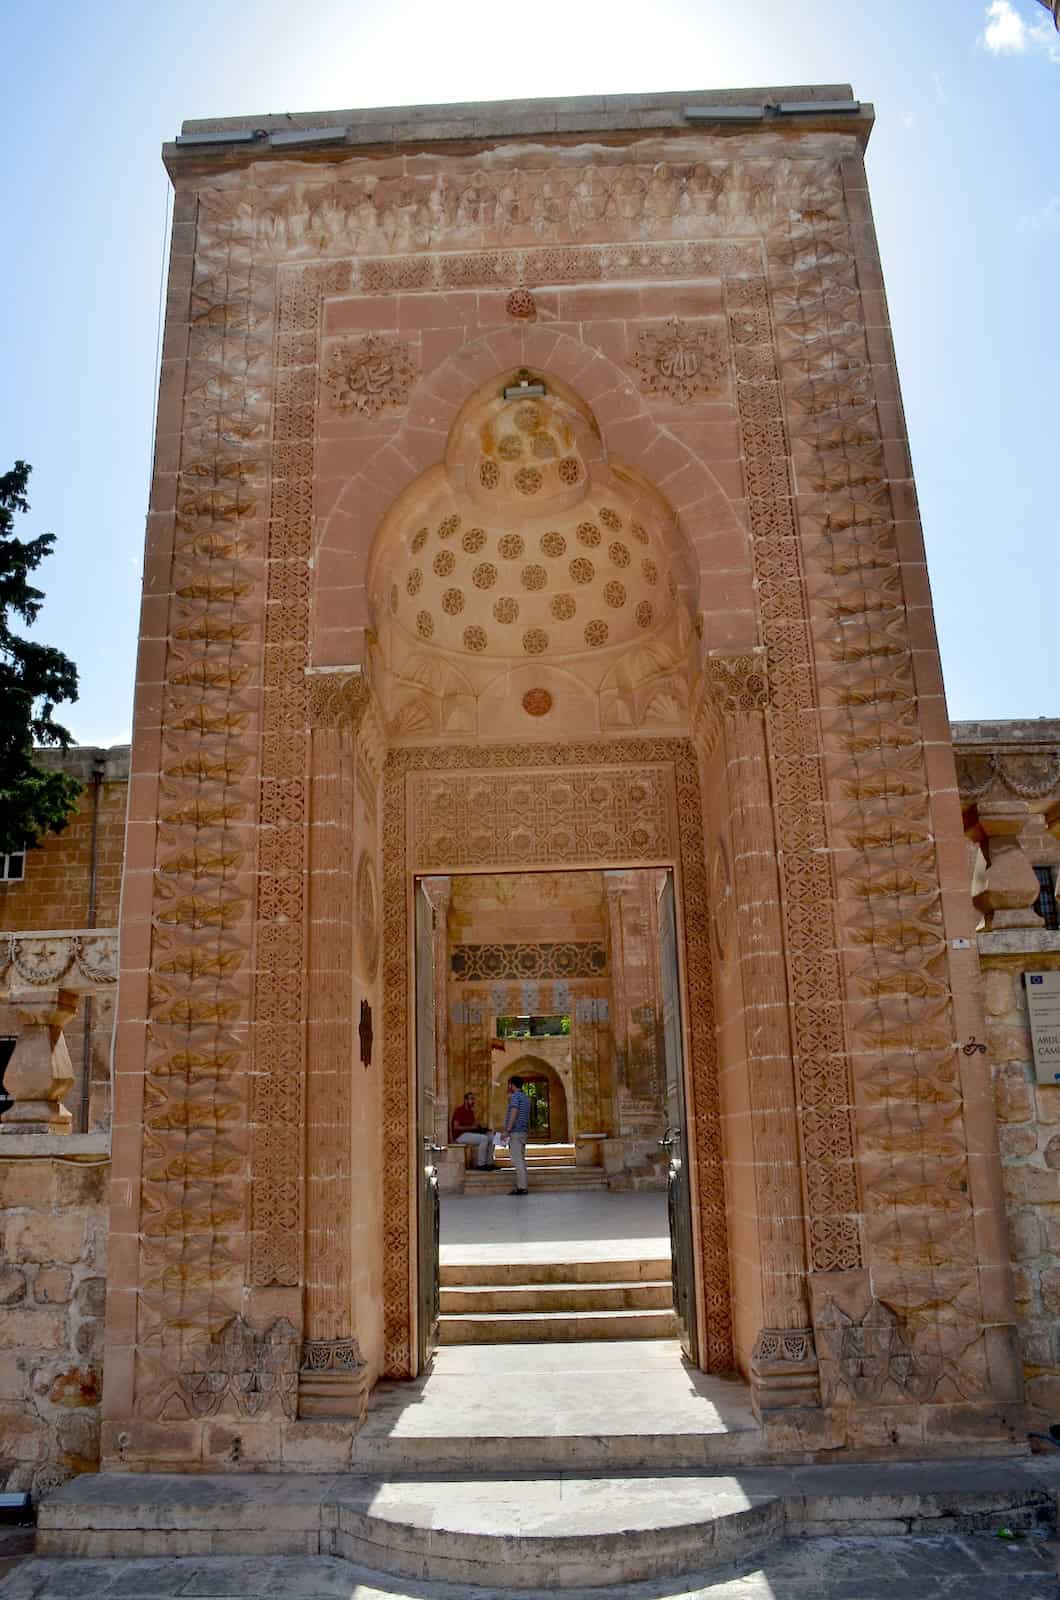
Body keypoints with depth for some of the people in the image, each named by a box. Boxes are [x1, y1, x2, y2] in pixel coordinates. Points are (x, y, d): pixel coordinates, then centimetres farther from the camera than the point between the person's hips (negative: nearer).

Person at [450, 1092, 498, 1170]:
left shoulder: (471, 1111, 16)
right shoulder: (459, 1110, -11)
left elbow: (474, 1125, 17)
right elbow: (456, 1127, -19)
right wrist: (471, 1127, -21)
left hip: (470, 1134, 9)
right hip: (460, 1135, -9)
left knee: (491, 1137, -3)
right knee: (484, 1138, -25)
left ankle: (489, 1163, -5)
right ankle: (481, 1164, -20)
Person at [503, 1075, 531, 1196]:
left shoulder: (515, 1096, -9)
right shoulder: (526, 1097, 19)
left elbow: (514, 1113, -20)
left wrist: (507, 1130, -22)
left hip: (515, 1132, -10)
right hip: (523, 1131, 10)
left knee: (517, 1160, -10)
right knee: (520, 1160, 12)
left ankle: (522, 1187, -13)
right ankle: (521, 1186, 13)